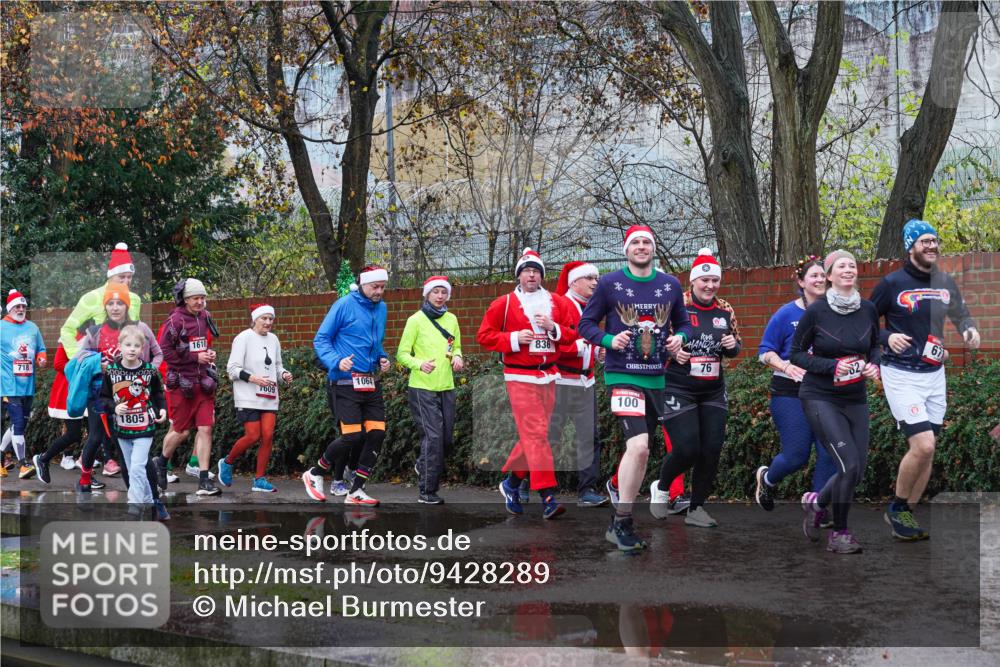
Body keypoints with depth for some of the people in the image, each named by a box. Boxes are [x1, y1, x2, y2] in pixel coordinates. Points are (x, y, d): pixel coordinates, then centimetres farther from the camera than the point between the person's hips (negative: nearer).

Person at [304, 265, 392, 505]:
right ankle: (314, 474, 13)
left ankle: (356, 491, 9)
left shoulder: (381, 308, 13)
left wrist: (383, 358, 7)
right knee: (352, 436, -11)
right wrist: (336, 361, -22)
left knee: (377, 433, -2)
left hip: (371, 383, 7)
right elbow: (320, 340, -7)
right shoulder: (344, 305, -8)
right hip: (344, 383, -7)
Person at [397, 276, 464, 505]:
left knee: (446, 439, 8)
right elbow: (402, 354, -4)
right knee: (433, 436, -13)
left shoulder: (451, 319, 11)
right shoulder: (416, 320, -5)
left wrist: (457, 357, -1)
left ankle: (424, 467, 37)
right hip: (422, 388, -6)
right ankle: (427, 492, -4)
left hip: (446, 388, 6)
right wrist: (420, 364, -23)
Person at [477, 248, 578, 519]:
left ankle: (511, 482, 30)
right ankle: (547, 497, -15)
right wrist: (514, 339, -13)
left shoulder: (557, 302, 10)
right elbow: (484, 336, 0)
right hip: (520, 377, -5)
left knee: (533, 435, 11)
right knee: (535, 433, -12)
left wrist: (554, 328, -9)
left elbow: (574, 334, 10)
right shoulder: (503, 304, 0)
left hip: (548, 377, 5)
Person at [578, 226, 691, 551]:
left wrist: (680, 338, -4)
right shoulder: (609, 283, -1)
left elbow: (684, 323, 19)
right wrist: (609, 340, -14)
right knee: (638, 446, -20)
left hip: (657, 377, 5)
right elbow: (586, 323, 4)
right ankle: (621, 525, -9)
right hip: (622, 375, -5)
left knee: (639, 450, 14)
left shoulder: (670, 285, 9)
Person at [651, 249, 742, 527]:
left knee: (711, 451, 1)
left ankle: (696, 508, 17)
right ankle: (660, 488, 20)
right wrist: (670, 351, -21)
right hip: (677, 390, -5)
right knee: (687, 449, -11)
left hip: (713, 392, 5)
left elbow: (735, 345, 18)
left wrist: (732, 345, -5)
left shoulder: (725, 311, 6)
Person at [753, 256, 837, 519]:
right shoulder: (787, 314, -4)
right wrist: (785, 366, -21)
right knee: (796, 455, -3)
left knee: (829, 453, -6)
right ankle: (767, 478, 30)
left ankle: (821, 511, 9)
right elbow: (765, 351, -3)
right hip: (791, 392, -3)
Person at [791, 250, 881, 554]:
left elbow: (875, 346, 16)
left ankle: (815, 502, 34)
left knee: (857, 470, 5)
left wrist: (873, 364, -6)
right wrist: (831, 366, -17)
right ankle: (839, 535, 3)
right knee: (849, 464, -15)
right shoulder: (816, 311, -11)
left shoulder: (868, 309, 0)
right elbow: (797, 354, -4)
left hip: (855, 398, 5)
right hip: (820, 397, -5)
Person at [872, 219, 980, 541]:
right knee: (923, 445, -16)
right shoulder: (892, 283, -9)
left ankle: (907, 515, 20)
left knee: (926, 451, 7)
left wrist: (970, 329, -1)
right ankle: (896, 510, 4)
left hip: (934, 375, 6)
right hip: (902, 375, -6)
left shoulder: (946, 283, 6)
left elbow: (961, 314, 20)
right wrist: (887, 337, -19)